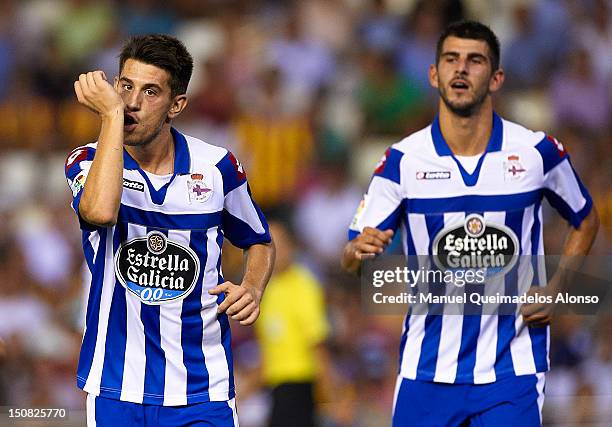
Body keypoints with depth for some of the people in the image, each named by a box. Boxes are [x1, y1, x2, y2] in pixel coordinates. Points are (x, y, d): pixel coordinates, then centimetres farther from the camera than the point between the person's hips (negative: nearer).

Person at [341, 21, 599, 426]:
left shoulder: (537, 152, -3)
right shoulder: (403, 160, -3)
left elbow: (586, 221, 15)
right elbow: (351, 261, -2)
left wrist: (555, 289, 1)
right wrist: (359, 251, -25)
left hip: (511, 367, -1)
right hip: (427, 370, 1)